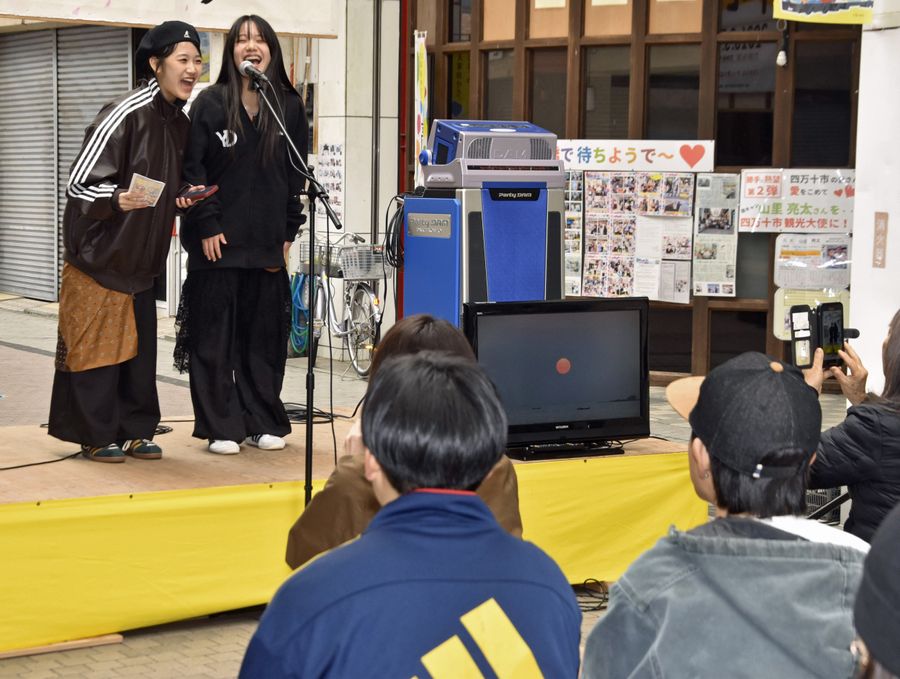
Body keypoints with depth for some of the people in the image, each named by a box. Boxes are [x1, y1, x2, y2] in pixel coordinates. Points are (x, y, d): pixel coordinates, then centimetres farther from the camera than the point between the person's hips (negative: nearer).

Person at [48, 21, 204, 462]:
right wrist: (118, 199, -34)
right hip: (99, 253, -8)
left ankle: (135, 431, 20)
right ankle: (96, 436, 9)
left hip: (141, 256, 8)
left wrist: (182, 196, 4)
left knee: (140, 345, 10)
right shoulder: (125, 115, -18)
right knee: (98, 344, -2)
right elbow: (78, 185, -18)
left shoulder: (179, 122, 8)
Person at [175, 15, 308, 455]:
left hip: (267, 243, 3)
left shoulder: (290, 107, 7)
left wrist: (288, 232, 5)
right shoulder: (211, 104, -1)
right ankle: (220, 427, 7)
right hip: (218, 241, -2)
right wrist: (207, 226, -10)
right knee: (214, 335, 0)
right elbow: (192, 170, -3)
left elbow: (297, 174, 9)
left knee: (265, 335, 6)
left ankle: (263, 423, 16)